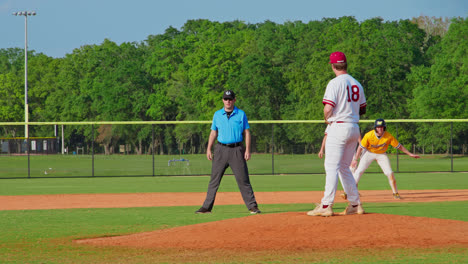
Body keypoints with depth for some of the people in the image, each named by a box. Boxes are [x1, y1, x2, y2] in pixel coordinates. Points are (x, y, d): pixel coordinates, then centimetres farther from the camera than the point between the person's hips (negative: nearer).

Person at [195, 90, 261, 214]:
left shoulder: (241, 114, 4)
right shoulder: (217, 114, 10)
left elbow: (246, 132, 4)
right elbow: (213, 132, 13)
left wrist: (247, 150, -5)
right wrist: (209, 149, 4)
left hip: (236, 149, -2)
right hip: (221, 149, 2)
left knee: (243, 179, -4)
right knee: (214, 180, 2)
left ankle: (252, 206, -1)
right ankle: (206, 207, 5)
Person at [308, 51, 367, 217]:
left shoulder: (335, 83, -11)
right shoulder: (357, 84, 12)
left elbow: (328, 108, -18)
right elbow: (363, 109, 18)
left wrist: (327, 119, 2)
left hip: (339, 127, -7)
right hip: (354, 128, 7)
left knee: (332, 167, -8)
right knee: (344, 168, 15)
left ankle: (326, 205, -13)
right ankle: (355, 204, 13)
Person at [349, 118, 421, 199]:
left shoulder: (389, 136, -24)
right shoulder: (369, 135, -27)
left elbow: (399, 146, -13)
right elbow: (361, 147, -16)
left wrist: (410, 154, -12)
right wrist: (356, 159, -15)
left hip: (381, 155, 1)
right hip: (369, 153, -1)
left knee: (390, 173, -11)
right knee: (359, 170, -11)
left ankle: (395, 193, 0)